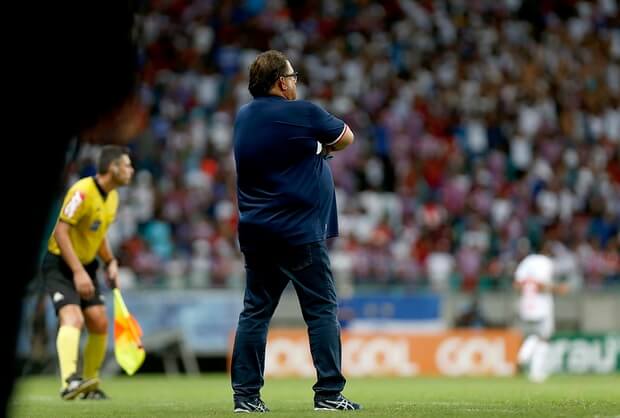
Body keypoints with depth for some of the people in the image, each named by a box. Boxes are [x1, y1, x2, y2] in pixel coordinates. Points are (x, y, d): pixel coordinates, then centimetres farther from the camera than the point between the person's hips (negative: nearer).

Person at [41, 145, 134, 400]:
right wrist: (78, 272, -29)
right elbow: (61, 231, -25)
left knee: (99, 323, 1)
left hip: (86, 265, 8)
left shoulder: (112, 197, 6)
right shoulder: (83, 192, -22)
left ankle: (91, 385, 17)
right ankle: (69, 381, -43)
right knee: (73, 318, -27)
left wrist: (110, 262, 6)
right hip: (60, 265, -8)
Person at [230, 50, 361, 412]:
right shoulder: (301, 113, -10)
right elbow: (346, 137, 5)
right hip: (299, 232, -6)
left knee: (255, 311, 8)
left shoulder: (244, 117, 10)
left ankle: (246, 394, 5)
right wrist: (322, 148, 21)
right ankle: (329, 393, -4)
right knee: (322, 310, 0)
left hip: (254, 231, 6)